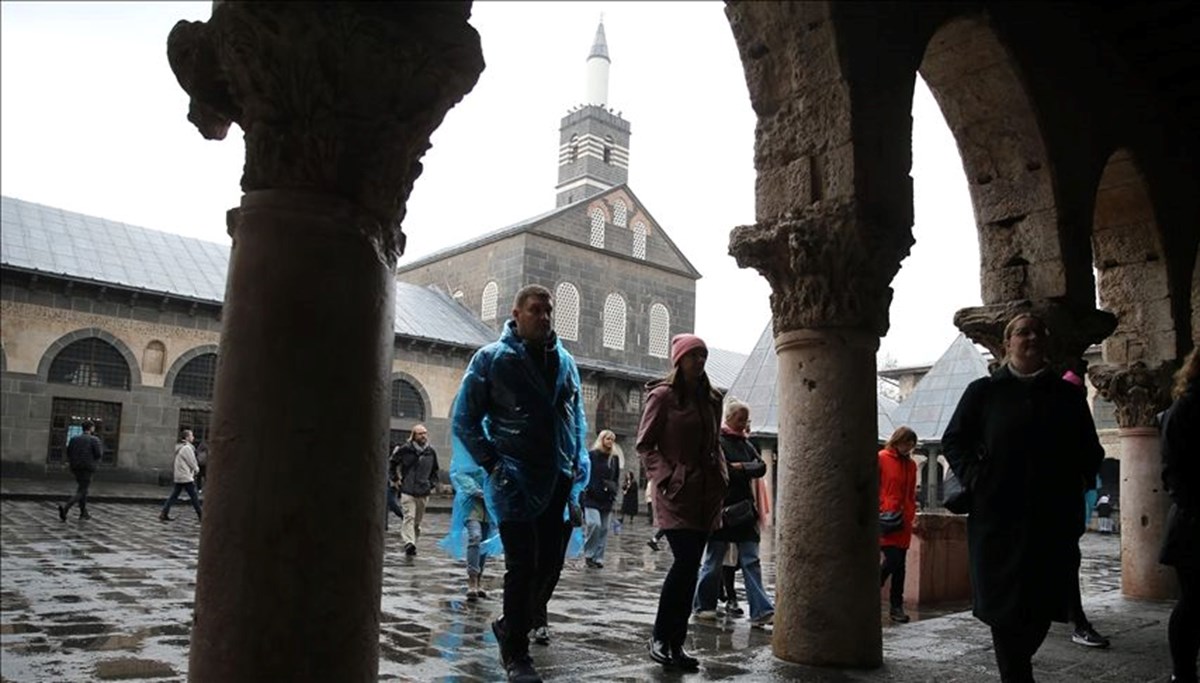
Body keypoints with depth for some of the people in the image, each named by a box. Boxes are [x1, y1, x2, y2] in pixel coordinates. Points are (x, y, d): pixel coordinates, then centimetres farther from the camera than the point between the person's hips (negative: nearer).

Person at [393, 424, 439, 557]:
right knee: (409, 517, -15)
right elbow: (392, 463, 10)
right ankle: (409, 543, -22)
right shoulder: (405, 449, -2)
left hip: (423, 492, 4)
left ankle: (414, 540, 23)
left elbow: (434, 471, 22)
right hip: (407, 490, -4)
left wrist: (433, 485, 11)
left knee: (418, 520, 10)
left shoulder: (431, 452, 9)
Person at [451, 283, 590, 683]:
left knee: (550, 566, 11)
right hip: (516, 484, -5)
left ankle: (511, 625, 35)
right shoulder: (492, 358, -4)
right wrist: (493, 465, -10)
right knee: (522, 568, 0)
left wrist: (579, 464, 9)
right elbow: (464, 421, -2)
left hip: (560, 484, 5)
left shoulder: (565, 361, 10)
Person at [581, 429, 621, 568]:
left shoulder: (614, 458, 13)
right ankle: (589, 555, -3)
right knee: (594, 524, -18)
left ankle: (598, 557, 11)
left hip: (606, 499, 5)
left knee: (603, 528, 4)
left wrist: (613, 491, 6)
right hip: (591, 498, -5)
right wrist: (588, 489, -11)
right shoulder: (591, 455, -3)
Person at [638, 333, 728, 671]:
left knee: (690, 566, 7)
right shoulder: (663, 396, -4)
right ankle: (660, 638, 2)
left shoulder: (710, 399, 14)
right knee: (685, 561, -14)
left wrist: (721, 476, 9)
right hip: (676, 493, -6)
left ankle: (677, 643, 15)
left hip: (706, 494, 6)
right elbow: (644, 445, -4)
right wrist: (666, 477, -14)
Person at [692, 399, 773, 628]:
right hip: (722, 509, -6)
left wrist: (740, 468, -11)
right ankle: (702, 606, 18)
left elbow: (761, 467, 2)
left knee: (751, 561, 1)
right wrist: (747, 472, -9)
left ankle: (761, 611, -2)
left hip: (744, 510, 6)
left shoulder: (746, 444, 15)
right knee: (714, 561, 4)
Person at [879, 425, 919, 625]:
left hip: (903, 521, 6)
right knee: (892, 559, -13)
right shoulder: (881, 458, -3)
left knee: (900, 564, 6)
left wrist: (912, 514, 10)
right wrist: (877, 513, -9)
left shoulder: (911, 465, 14)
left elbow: (911, 492, 20)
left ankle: (896, 607, 12)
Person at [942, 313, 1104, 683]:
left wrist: (1077, 480, 1)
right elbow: (953, 440, 6)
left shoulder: (1066, 395, 12)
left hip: (1054, 519, 3)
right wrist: (975, 478, -7)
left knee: (1044, 605, 7)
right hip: (1000, 517, -2)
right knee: (1005, 607, 0)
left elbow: (1091, 451, 18)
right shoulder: (984, 391, 5)